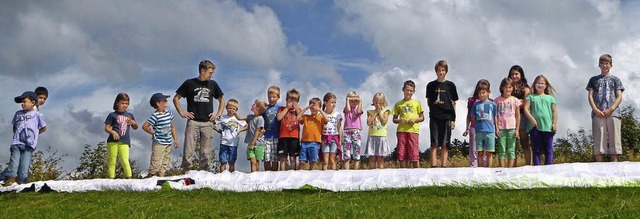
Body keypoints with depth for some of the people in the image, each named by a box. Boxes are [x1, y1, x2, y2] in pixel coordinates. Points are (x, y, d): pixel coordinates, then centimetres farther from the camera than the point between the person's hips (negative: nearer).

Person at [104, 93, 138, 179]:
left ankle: (129, 179, -11)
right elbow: (106, 128, 2)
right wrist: (113, 132, -19)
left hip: (124, 142, 2)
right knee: (112, 162, 0)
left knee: (125, 161, -12)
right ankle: (111, 179, 3)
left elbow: (135, 128, 27)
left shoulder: (130, 115, 16)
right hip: (113, 141, -1)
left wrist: (133, 123, 4)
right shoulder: (112, 115, 4)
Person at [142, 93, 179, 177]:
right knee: (156, 162, -5)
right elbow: (144, 126, -16)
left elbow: (172, 127, 15)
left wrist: (175, 139, 13)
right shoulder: (155, 116, -16)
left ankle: (161, 176, 18)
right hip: (158, 143, -7)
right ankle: (150, 176, 7)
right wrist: (153, 133, -8)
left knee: (166, 161, 11)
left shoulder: (169, 113, 6)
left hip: (168, 143, 7)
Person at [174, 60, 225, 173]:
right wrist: (182, 113, 1)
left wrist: (218, 114, 12)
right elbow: (176, 98, 10)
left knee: (206, 152, 2)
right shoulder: (189, 83, 4)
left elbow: (222, 100, 24)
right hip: (193, 122, -3)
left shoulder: (212, 84, 13)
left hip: (208, 123, 3)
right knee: (188, 151, -6)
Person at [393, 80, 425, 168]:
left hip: (413, 130, -1)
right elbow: (394, 119, 16)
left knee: (414, 155, -7)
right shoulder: (398, 104, 15)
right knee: (402, 155, -2)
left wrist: (415, 119, -6)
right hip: (401, 130, 1)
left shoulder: (417, 103, 13)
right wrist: (399, 120, -6)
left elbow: (422, 117, 14)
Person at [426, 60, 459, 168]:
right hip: (434, 117, 0)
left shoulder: (450, 85, 7)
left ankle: (443, 167, 2)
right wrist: (433, 103, -4)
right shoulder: (431, 85, 10)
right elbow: (428, 102, 17)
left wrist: (453, 119, 3)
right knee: (434, 144, -3)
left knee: (445, 145, 0)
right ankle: (433, 166, -5)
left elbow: (453, 103, 8)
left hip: (447, 117, 0)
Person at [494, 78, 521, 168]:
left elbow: (518, 116, 6)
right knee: (501, 151, -1)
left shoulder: (515, 100, 5)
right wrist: (496, 128, -4)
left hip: (511, 128, 0)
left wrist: (517, 129, 0)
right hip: (501, 128, 0)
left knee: (511, 151, 1)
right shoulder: (497, 100, 5)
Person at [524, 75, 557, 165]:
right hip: (535, 127, -1)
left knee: (549, 150, -3)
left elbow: (554, 111, 12)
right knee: (537, 150, 1)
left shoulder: (550, 98, 16)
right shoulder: (531, 97, 11)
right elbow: (526, 109, 1)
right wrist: (532, 119, -13)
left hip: (548, 127, 1)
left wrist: (554, 123, -1)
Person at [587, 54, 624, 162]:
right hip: (598, 114, 0)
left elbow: (619, 97, 8)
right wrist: (596, 110, -8)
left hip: (613, 113, 0)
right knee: (598, 141, -7)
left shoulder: (615, 79, 19)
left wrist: (611, 109, -9)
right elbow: (590, 96, 10)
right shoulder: (594, 79, 20)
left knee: (614, 140, -6)